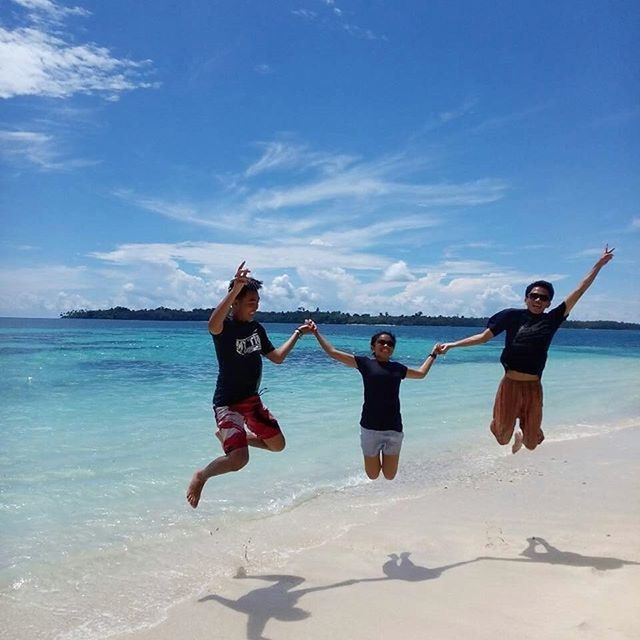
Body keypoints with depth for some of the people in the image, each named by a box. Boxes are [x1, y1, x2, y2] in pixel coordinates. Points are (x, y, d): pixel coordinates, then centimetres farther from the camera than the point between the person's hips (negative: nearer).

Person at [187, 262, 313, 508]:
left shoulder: (257, 328, 6)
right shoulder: (224, 326, -17)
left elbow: (277, 357, 16)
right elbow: (212, 325, -43)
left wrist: (298, 333, 14)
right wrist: (235, 288, -53)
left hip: (252, 400, 8)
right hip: (228, 402, -8)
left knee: (277, 444, 15)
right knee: (239, 459, -22)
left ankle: (227, 436, 33)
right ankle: (201, 476, 8)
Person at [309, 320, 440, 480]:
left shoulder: (397, 368, 13)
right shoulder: (365, 363, 3)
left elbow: (421, 373, 32)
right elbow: (333, 352, 2)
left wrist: (433, 354, 38)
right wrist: (317, 332, 3)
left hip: (394, 428, 3)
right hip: (370, 428, -3)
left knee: (390, 476, 5)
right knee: (372, 476, 4)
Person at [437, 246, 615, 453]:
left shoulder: (551, 320, 2)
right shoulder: (512, 316, -2)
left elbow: (579, 291, 3)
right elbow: (483, 337, 2)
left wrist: (599, 264, 4)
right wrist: (452, 344, -2)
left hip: (533, 388, 2)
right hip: (510, 384, -1)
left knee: (531, 442, 11)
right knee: (503, 435, 5)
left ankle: (522, 433, 49)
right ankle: (514, 432, 42)